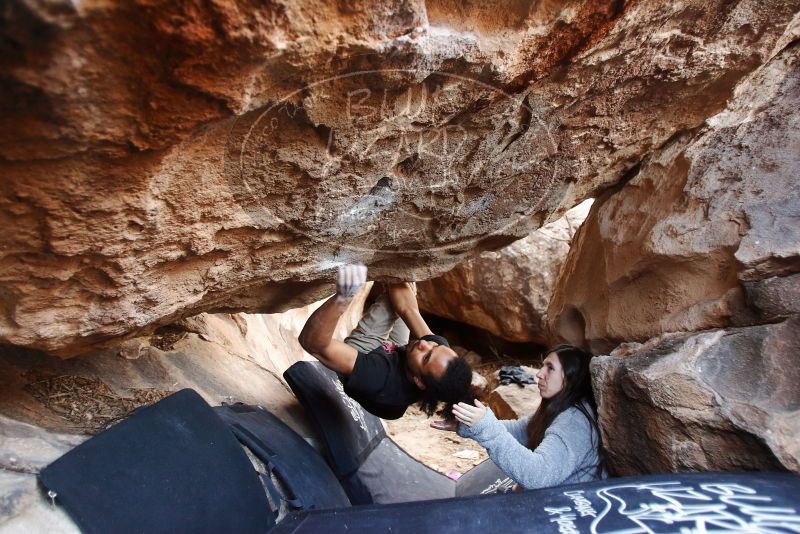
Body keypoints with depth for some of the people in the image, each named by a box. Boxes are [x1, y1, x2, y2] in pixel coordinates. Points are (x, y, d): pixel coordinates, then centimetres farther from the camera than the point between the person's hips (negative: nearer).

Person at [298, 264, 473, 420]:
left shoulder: (384, 382, -48)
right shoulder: (441, 350, -34)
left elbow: (313, 342, -53)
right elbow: (408, 310, -23)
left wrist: (341, 298, -68)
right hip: (393, 351, 4)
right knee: (400, 289, 3)